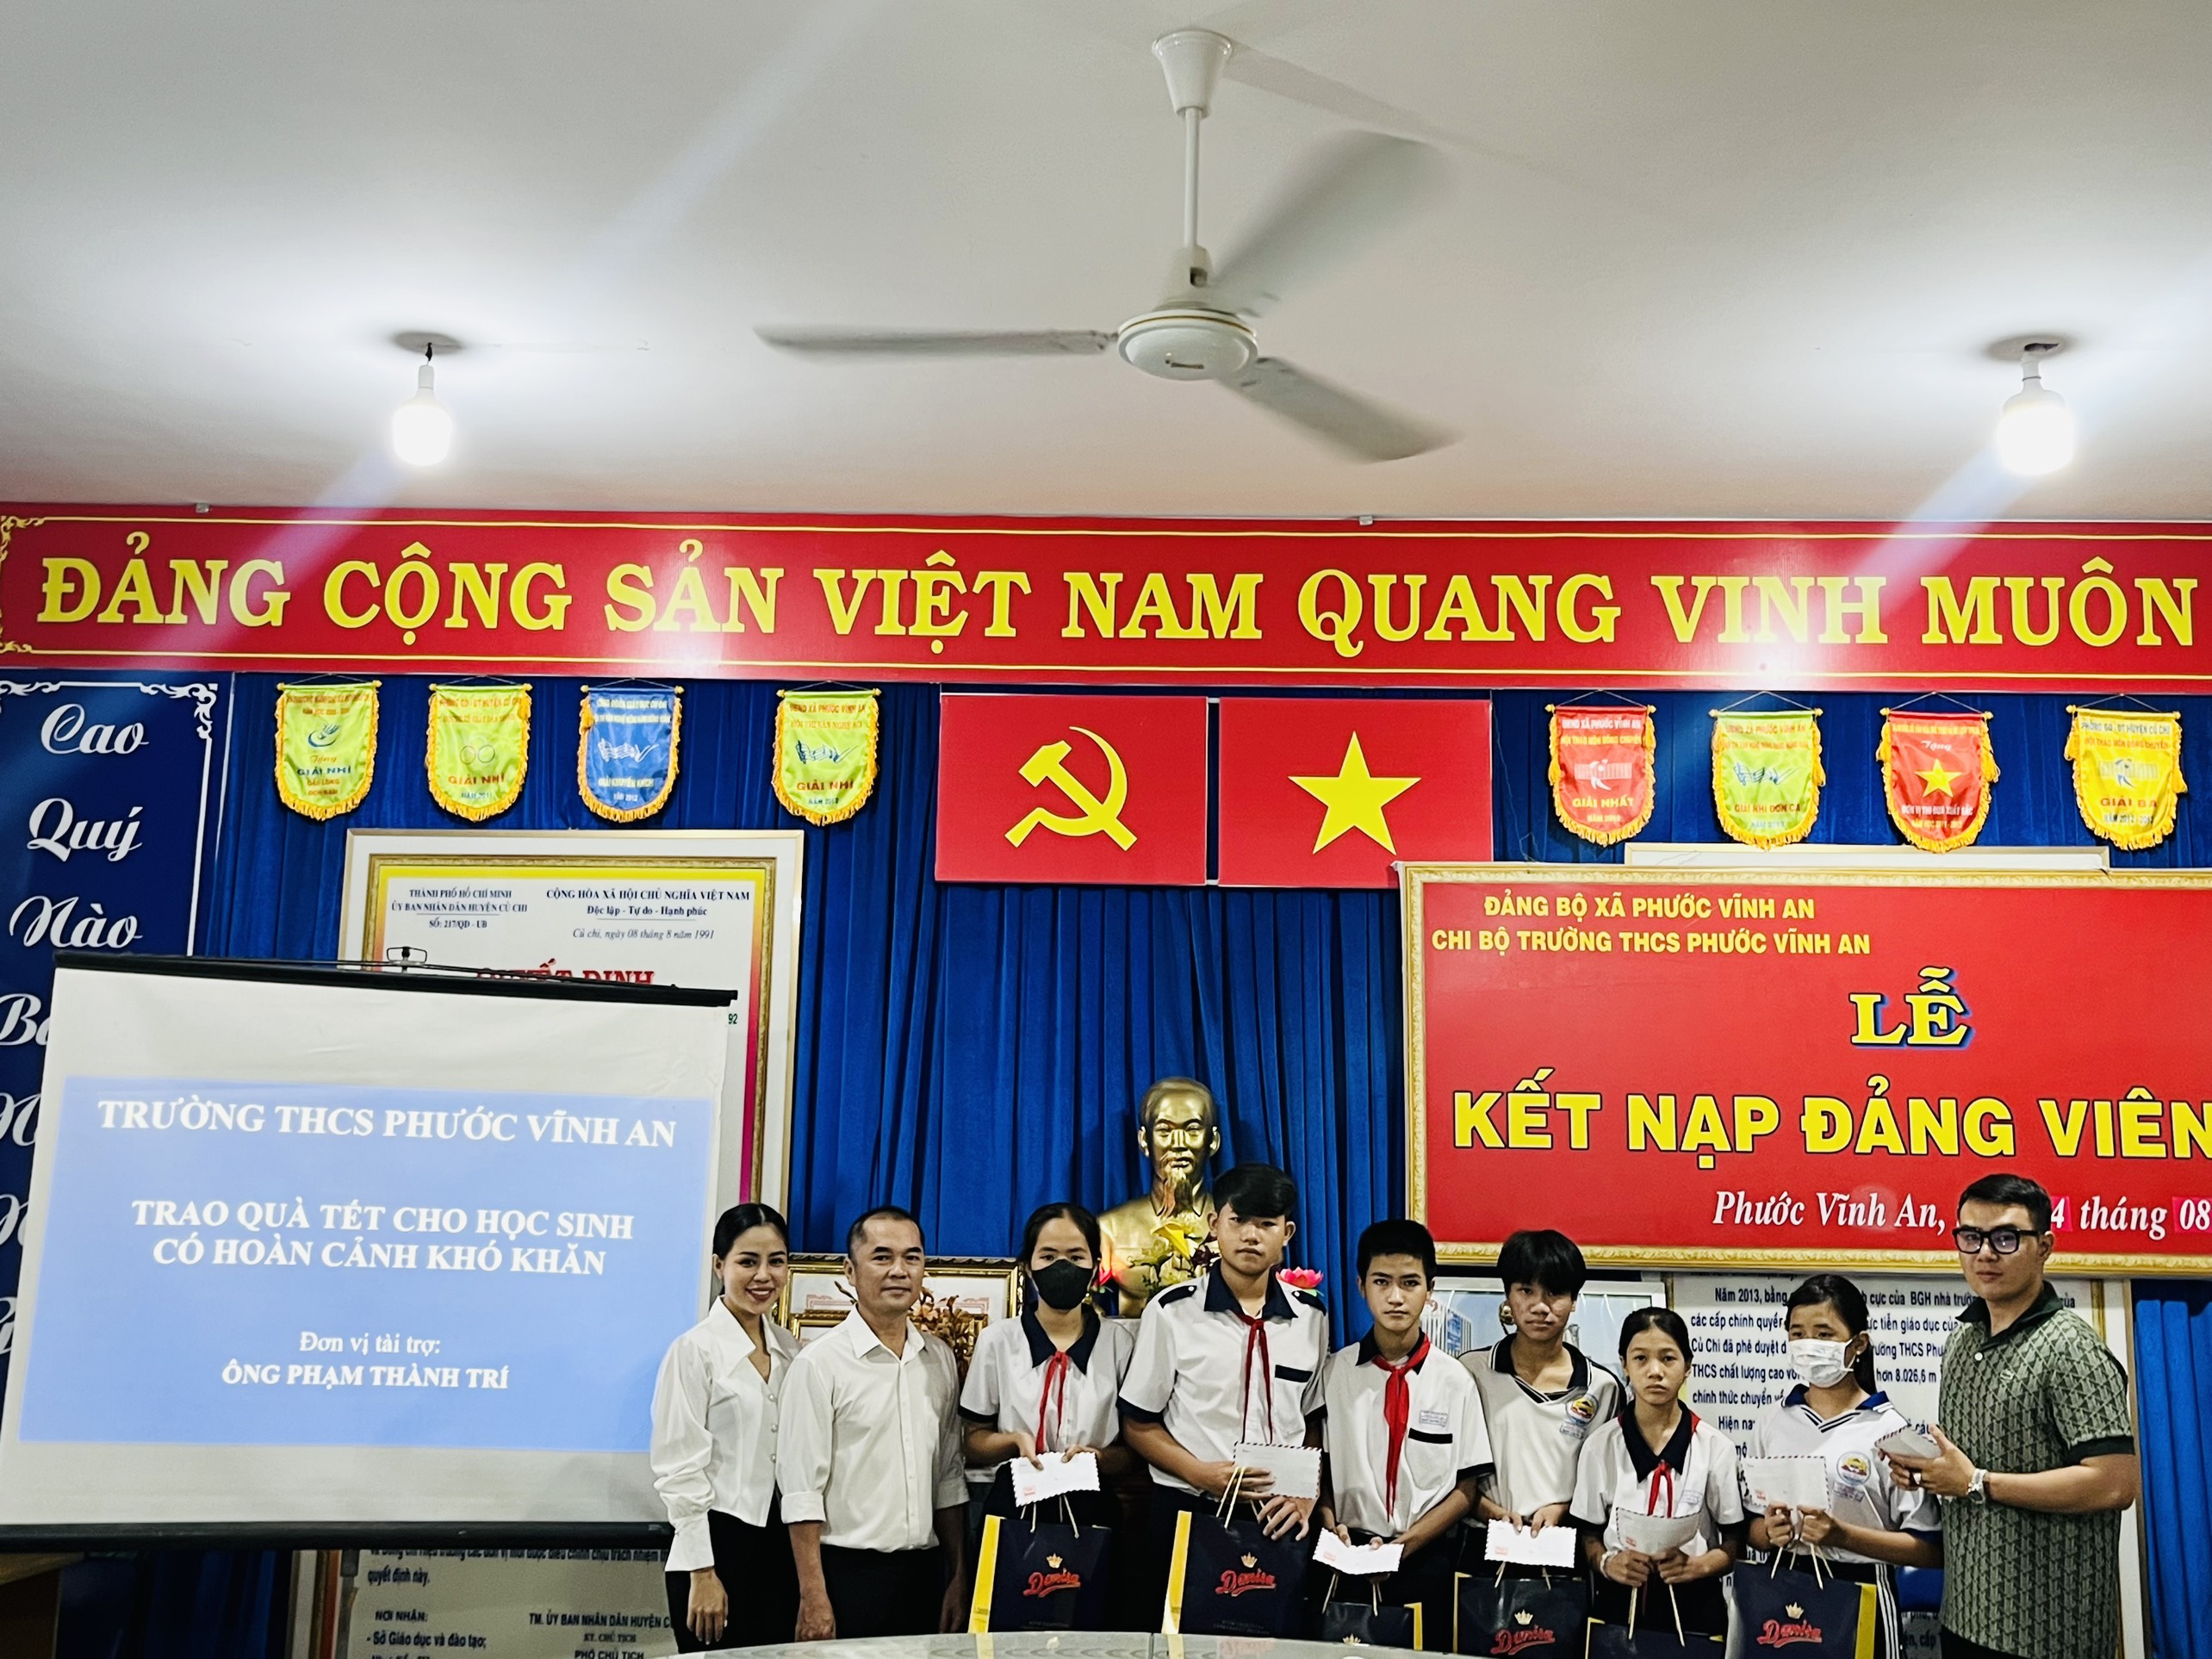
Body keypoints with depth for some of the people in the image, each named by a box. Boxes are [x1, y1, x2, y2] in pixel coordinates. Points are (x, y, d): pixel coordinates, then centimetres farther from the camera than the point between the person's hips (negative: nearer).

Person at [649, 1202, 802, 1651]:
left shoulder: (791, 1350, 8)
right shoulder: (695, 1350, -10)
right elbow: (679, 1469, -11)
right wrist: (703, 1573, -13)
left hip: (784, 1546, 6)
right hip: (720, 1545, -5)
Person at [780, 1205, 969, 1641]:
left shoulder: (941, 1361, 8)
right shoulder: (821, 1362, -9)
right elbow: (802, 1490, -11)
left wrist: (959, 1577, 10)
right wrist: (813, 1599, -14)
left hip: (924, 1573, 5)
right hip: (849, 1572, -5)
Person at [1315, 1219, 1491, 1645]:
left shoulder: (1455, 1382, -2)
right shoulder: (1334, 1373, 0)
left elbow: (1465, 1489, 0)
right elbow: (1318, 1465, 6)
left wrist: (1405, 1544, -10)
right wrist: (1331, 1526, -11)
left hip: (1426, 1561, 0)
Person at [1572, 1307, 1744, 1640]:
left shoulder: (1716, 1447, -4)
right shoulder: (1600, 1445, -2)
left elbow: (1735, 1541, 1)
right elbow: (1589, 1534, 5)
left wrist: (1697, 1565, -16)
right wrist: (1607, 1563, -14)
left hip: (1693, 1607, 0)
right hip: (1619, 1604, 1)